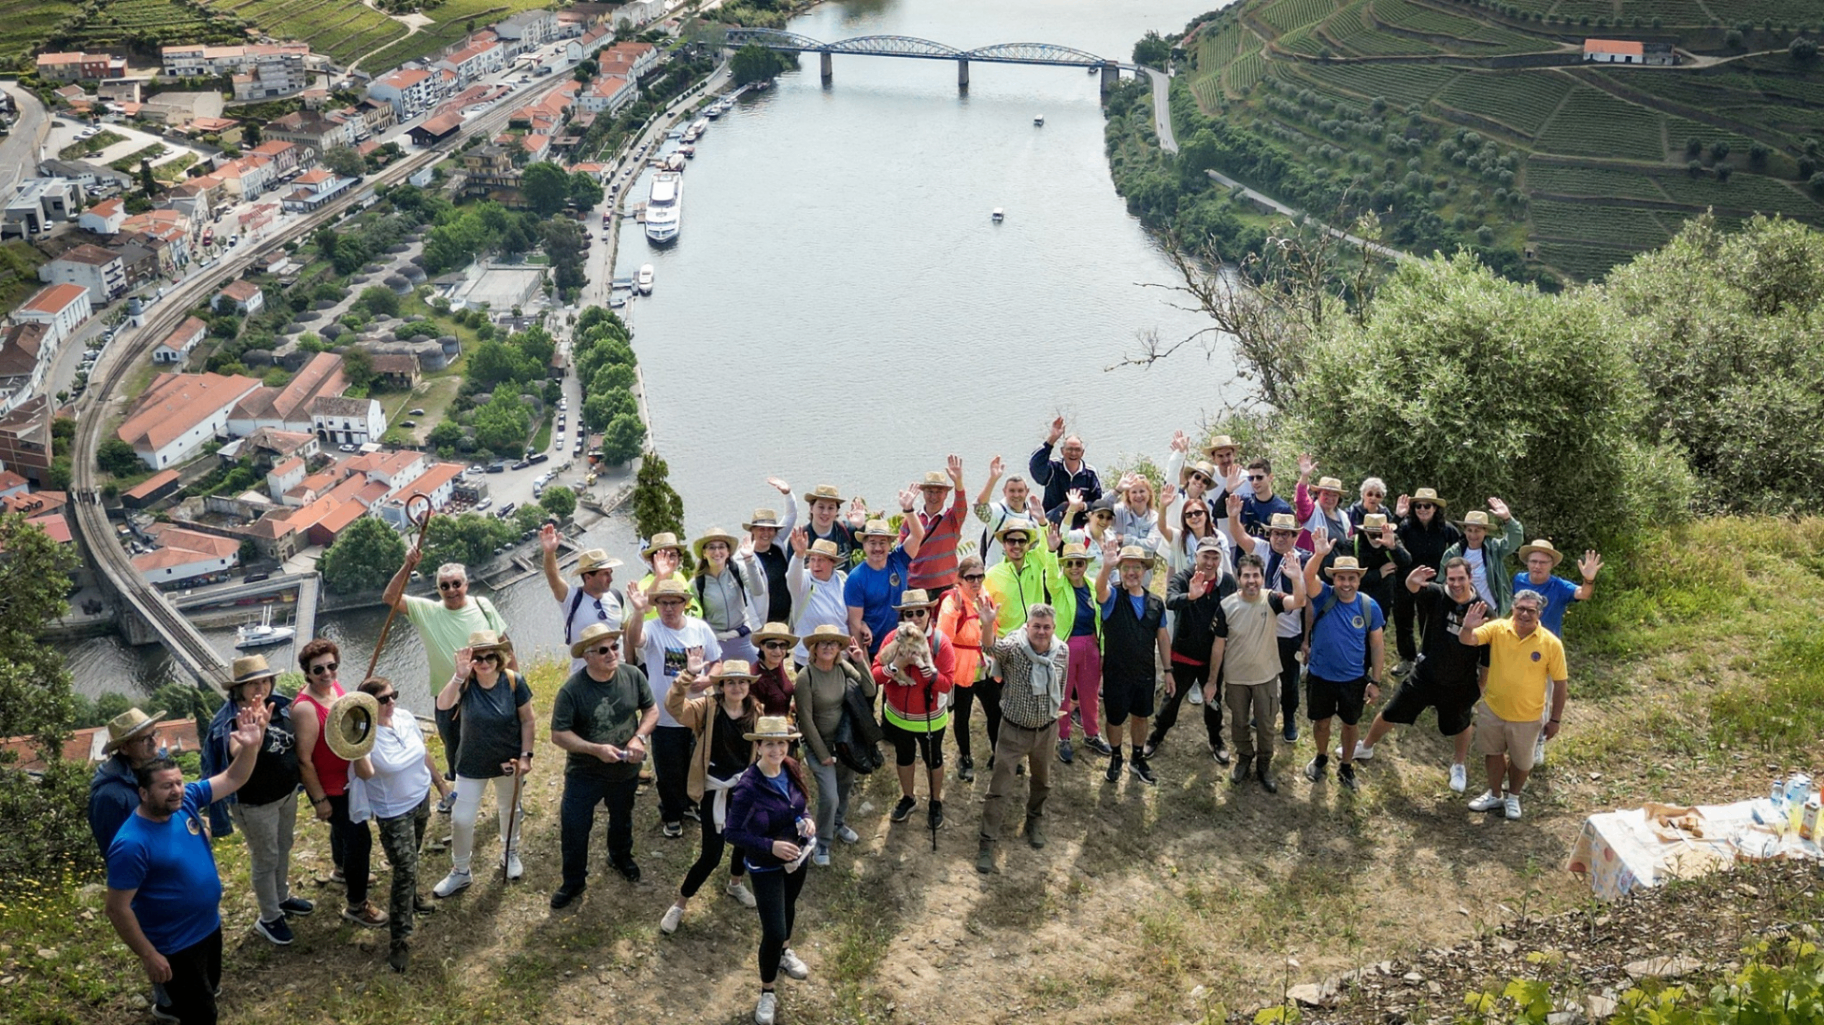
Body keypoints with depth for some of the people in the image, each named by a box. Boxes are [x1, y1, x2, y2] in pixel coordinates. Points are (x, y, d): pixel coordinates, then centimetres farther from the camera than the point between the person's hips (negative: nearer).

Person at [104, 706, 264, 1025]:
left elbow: (233, 779, -5)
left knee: (207, 992, 28)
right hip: (175, 946, -7)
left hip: (209, 926, 7)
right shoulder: (132, 844, -30)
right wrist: (149, 955, -21)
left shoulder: (186, 801, -11)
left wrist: (250, 745, -25)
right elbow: (117, 909, -25)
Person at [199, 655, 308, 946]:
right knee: (265, 859, 10)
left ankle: (282, 898, 49)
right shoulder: (231, 722, -27)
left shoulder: (279, 705, -7)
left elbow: (295, 742, 13)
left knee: (284, 848, 26)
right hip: (256, 804, -7)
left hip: (287, 793, 7)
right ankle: (269, 919, 29)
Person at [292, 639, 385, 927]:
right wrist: (319, 800, -20)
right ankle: (356, 905, 18)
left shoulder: (334, 686, -7)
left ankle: (343, 871, 59)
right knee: (360, 839, 0)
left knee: (343, 826, 32)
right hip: (329, 789, -9)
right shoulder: (305, 708, -32)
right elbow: (304, 760, -26)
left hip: (349, 779, 9)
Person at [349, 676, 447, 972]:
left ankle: (411, 899, 52)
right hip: (394, 813, -6)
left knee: (412, 860, 26)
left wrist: (441, 782, 17)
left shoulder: (405, 717, -8)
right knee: (405, 870, -7)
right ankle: (399, 939, 3)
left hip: (421, 798, 6)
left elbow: (423, 753, 8)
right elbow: (365, 773, -43)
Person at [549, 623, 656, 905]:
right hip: (584, 774, -3)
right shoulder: (572, 689, -24)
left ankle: (621, 857, 55)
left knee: (622, 818, 26)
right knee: (573, 828, 2)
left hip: (626, 770, 3)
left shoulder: (633, 675, -15)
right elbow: (558, 734, -20)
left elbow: (651, 710, -2)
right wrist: (596, 749, -29)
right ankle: (573, 881, 25)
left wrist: (640, 737, -20)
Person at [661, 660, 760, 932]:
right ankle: (678, 905, 14)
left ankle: (735, 884, 53)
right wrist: (689, 676, -49)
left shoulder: (756, 712, -3)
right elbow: (674, 706, -32)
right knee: (711, 855, -6)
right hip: (714, 789, -5)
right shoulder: (707, 707, -14)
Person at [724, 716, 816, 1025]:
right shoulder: (748, 787, -30)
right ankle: (767, 994, 19)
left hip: (796, 857, 6)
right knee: (773, 931, -4)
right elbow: (732, 833, -25)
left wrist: (806, 821, -14)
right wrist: (771, 846, -33)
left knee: (788, 906, 30)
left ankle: (783, 953, 60)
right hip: (766, 866, -6)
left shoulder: (792, 771, -12)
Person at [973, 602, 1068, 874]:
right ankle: (987, 842, 11)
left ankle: (1035, 820, 51)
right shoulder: (1014, 646, -23)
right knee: (999, 788, -1)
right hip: (1013, 729, -4)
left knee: (1041, 781, 25)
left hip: (1046, 729, 4)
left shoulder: (1062, 651, -9)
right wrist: (987, 626, -67)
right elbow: (994, 648, -47)